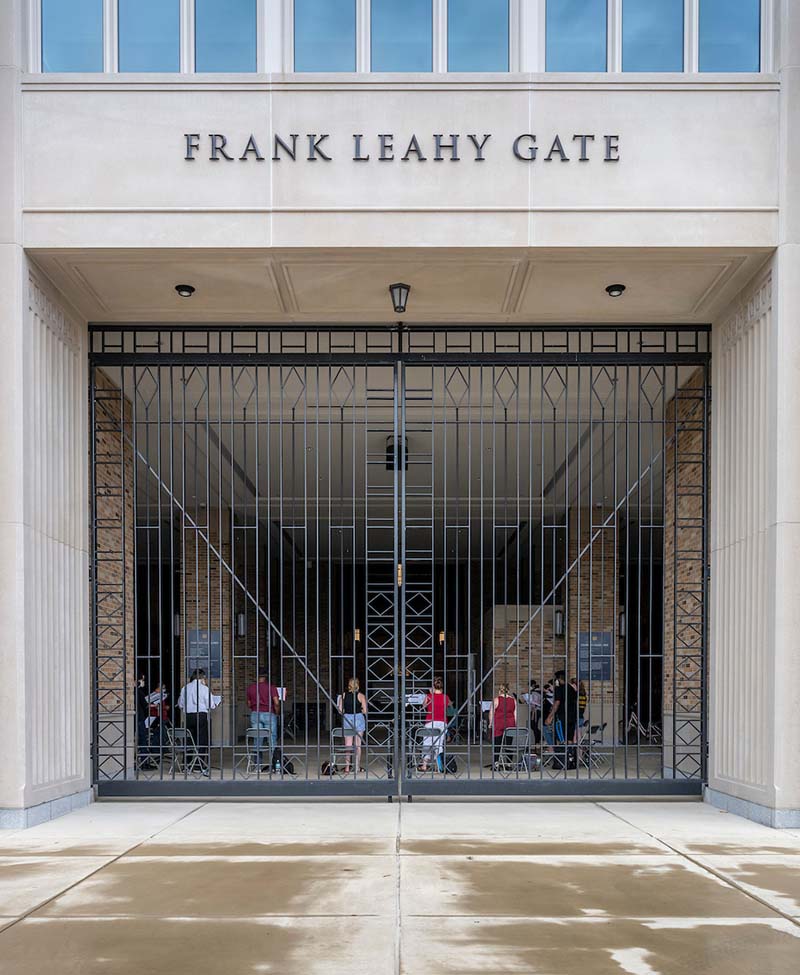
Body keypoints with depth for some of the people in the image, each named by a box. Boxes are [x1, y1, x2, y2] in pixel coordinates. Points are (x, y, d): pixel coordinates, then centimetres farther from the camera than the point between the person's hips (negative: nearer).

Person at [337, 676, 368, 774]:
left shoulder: (343, 695, 0)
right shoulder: (361, 696, -7)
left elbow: (340, 710, 0)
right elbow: (365, 711, -9)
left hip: (347, 720, 1)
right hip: (358, 719, -1)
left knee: (348, 745, 6)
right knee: (358, 745, 10)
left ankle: (347, 767, -3)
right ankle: (357, 767, 16)